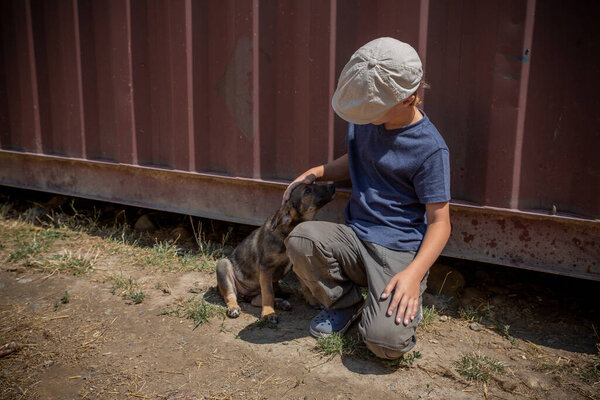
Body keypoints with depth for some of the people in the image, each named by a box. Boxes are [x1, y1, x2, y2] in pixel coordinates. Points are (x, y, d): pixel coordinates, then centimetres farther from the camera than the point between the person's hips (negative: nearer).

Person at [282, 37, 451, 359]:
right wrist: (316, 172, 7)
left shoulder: (430, 148, -14)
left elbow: (439, 221, -12)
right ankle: (346, 303, 3)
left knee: (386, 341, -26)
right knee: (300, 240, -26)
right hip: (355, 237, 6)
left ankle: (407, 305, 11)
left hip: (399, 252, -5)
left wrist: (413, 274, -25)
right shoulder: (365, 121, 4)